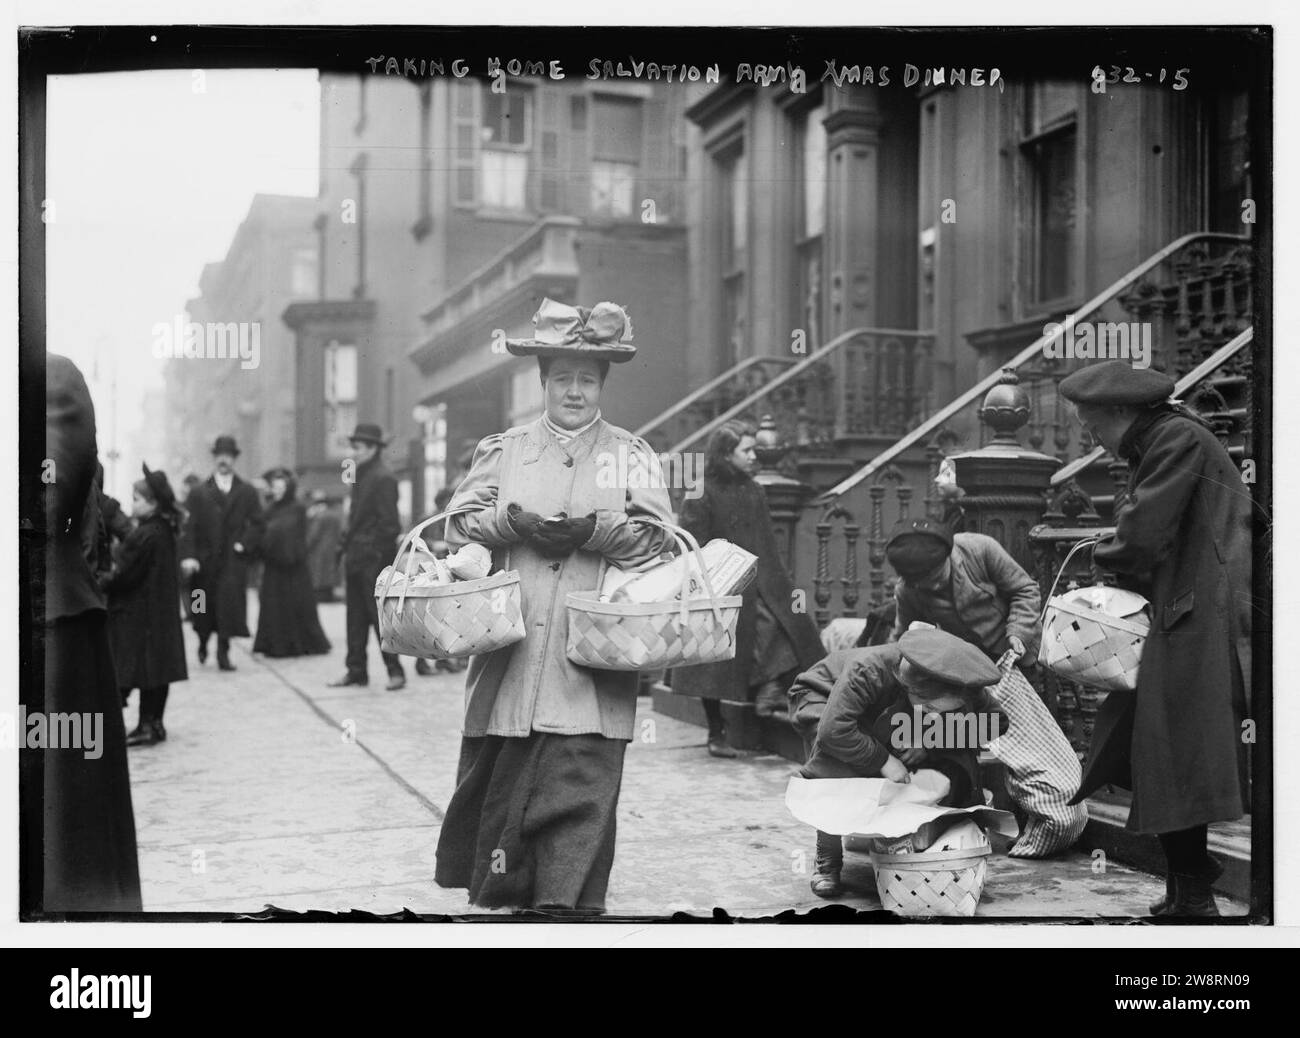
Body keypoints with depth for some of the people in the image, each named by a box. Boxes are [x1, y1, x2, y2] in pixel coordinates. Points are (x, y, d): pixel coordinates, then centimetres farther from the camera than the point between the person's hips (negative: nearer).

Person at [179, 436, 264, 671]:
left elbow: (257, 525, 7)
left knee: (230, 604, -12)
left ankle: (223, 652, -7)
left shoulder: (247, 493, 11)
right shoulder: (198, 493, 8)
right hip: (204, 561, 1)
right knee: (204, 610, 9)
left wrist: (244, 545, -10)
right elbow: (188, 527, -1)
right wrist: (188, 556, -14)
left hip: (234, 561, -1)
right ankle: (203, 642, 35)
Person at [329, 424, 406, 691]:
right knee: (356, 616, 10)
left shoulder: (383, 479, -12)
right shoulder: (361, 477, 16)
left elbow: (389, 523, -16)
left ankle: (395, 672, 0)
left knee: (379, 615, -6)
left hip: (374, 558, -9)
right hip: (356, 557, 9)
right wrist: (348, 545, 12)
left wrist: (377, 553, -18)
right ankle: (356, 671, 16)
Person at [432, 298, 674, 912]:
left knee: (580, 783, -8)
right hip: (511, 648, 2)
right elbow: (460, 522, 7)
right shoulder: (502, 450, 15)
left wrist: (594, 531, -15)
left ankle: (568, 902, -5)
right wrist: (512, 525, -10)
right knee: (499, 776, 6)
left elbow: (660, 536, 0)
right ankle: (497, 894, 22)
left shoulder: (630, 455, 10)